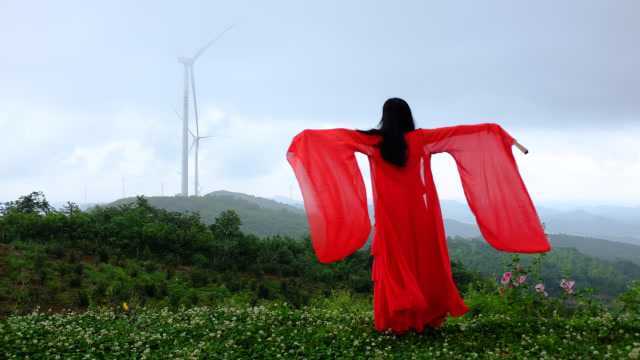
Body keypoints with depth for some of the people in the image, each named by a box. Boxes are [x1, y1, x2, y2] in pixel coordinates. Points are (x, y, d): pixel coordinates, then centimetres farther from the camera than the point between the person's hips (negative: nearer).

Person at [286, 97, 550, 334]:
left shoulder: (374, 141, -2)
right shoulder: (421, 138, 0)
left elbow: (340, 134, 2)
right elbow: (460, 132, 3)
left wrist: (306, 136, 11)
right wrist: (495, 133, 11)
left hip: (390, 214, 0)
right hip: (417, 212, 1)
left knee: (394, 264, 3)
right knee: (424, 262, 9)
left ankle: (398, 318, -1)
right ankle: (428, 316, 10)